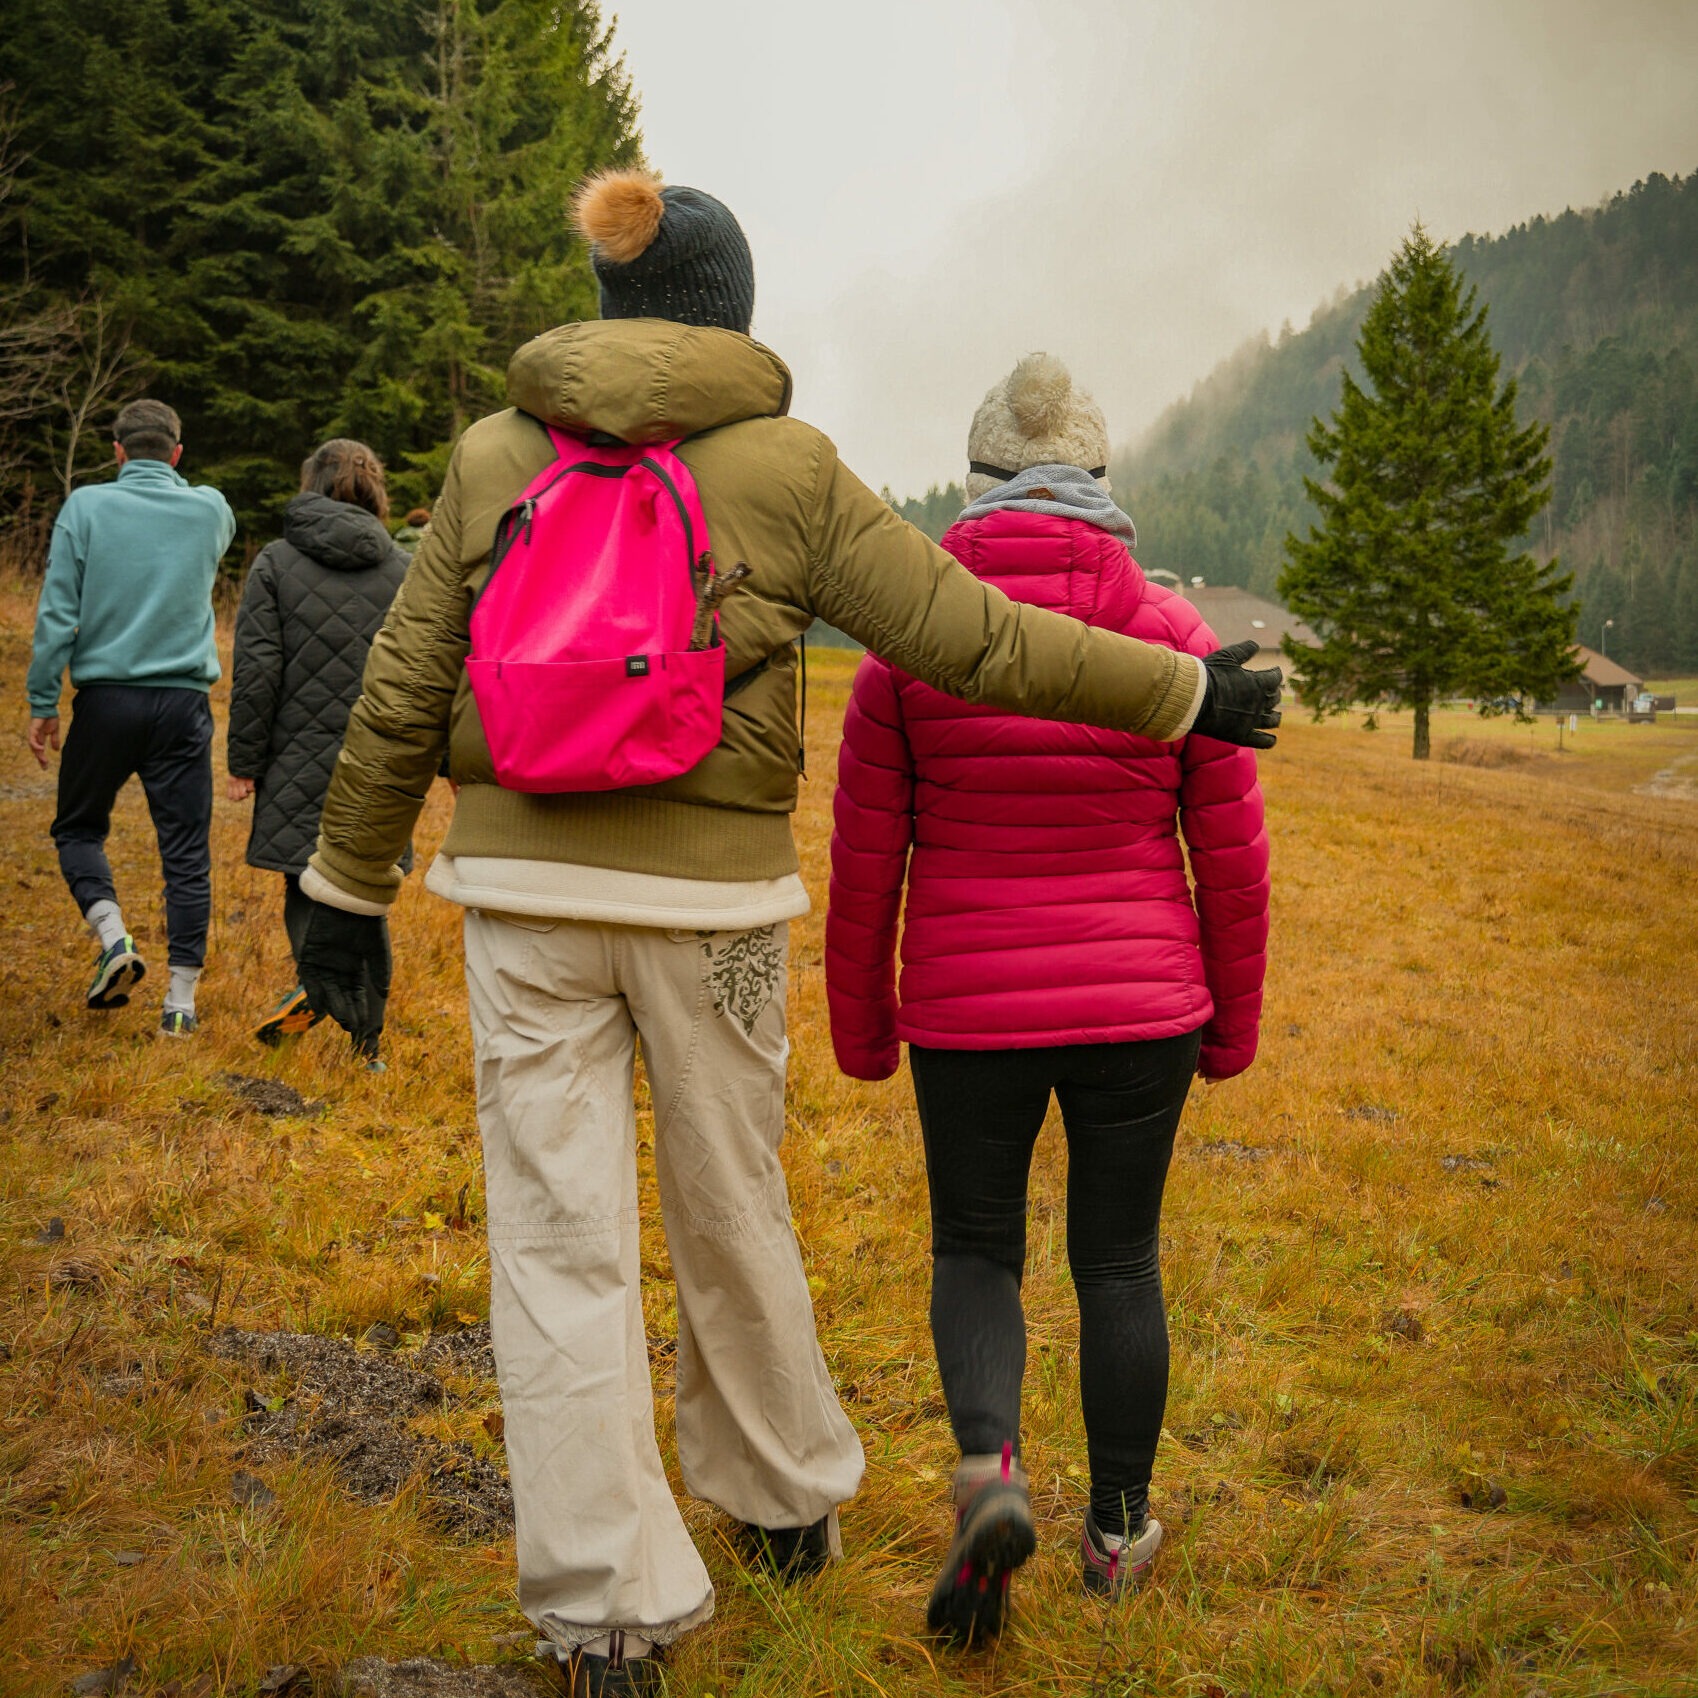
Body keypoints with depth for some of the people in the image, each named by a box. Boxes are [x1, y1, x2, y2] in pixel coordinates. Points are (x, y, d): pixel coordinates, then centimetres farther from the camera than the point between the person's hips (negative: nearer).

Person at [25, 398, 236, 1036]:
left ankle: (112, 935, -5)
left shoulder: (86, 506, -2)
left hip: (106, 696, -1)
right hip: (184, 701, 1)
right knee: (186, 851, 5)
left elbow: (57, 612, -5)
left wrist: (42, 703, 0)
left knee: (78, 828, 17)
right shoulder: (210, 509, 4)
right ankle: (181, 998, 3)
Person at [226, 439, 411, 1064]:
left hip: (300, 761, -2)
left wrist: (245, 761, 1)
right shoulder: (403, 568, 5)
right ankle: (367, 1042, 10)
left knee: (304, 885, 9)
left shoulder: (276, 562, 0)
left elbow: (257, 671, -5)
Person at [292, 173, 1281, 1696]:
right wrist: (1181, 695, 5)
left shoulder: (495, 454, 4)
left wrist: (349, 892, 11)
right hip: (710, 899, -1)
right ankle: (786, 1495, 38)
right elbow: (969, 640, -5)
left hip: (528, 895, 1)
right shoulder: (786, 470, -3)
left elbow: (403, 695, 3)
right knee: (731, 1213, 18)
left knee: (561, 1246, 5)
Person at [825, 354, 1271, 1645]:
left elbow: (865, 861, -4)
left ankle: (989, 1468, -7)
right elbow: (1232, 859, -1)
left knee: (976, 1251, 17)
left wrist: (861, 1026, 9)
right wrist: (1234, 1023, 12)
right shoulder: (1175, 636, -5)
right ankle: (1118, 1528, 27)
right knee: (1119, 1261, 17)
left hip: (970, 1012, -1)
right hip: (1139, 1008, 1)